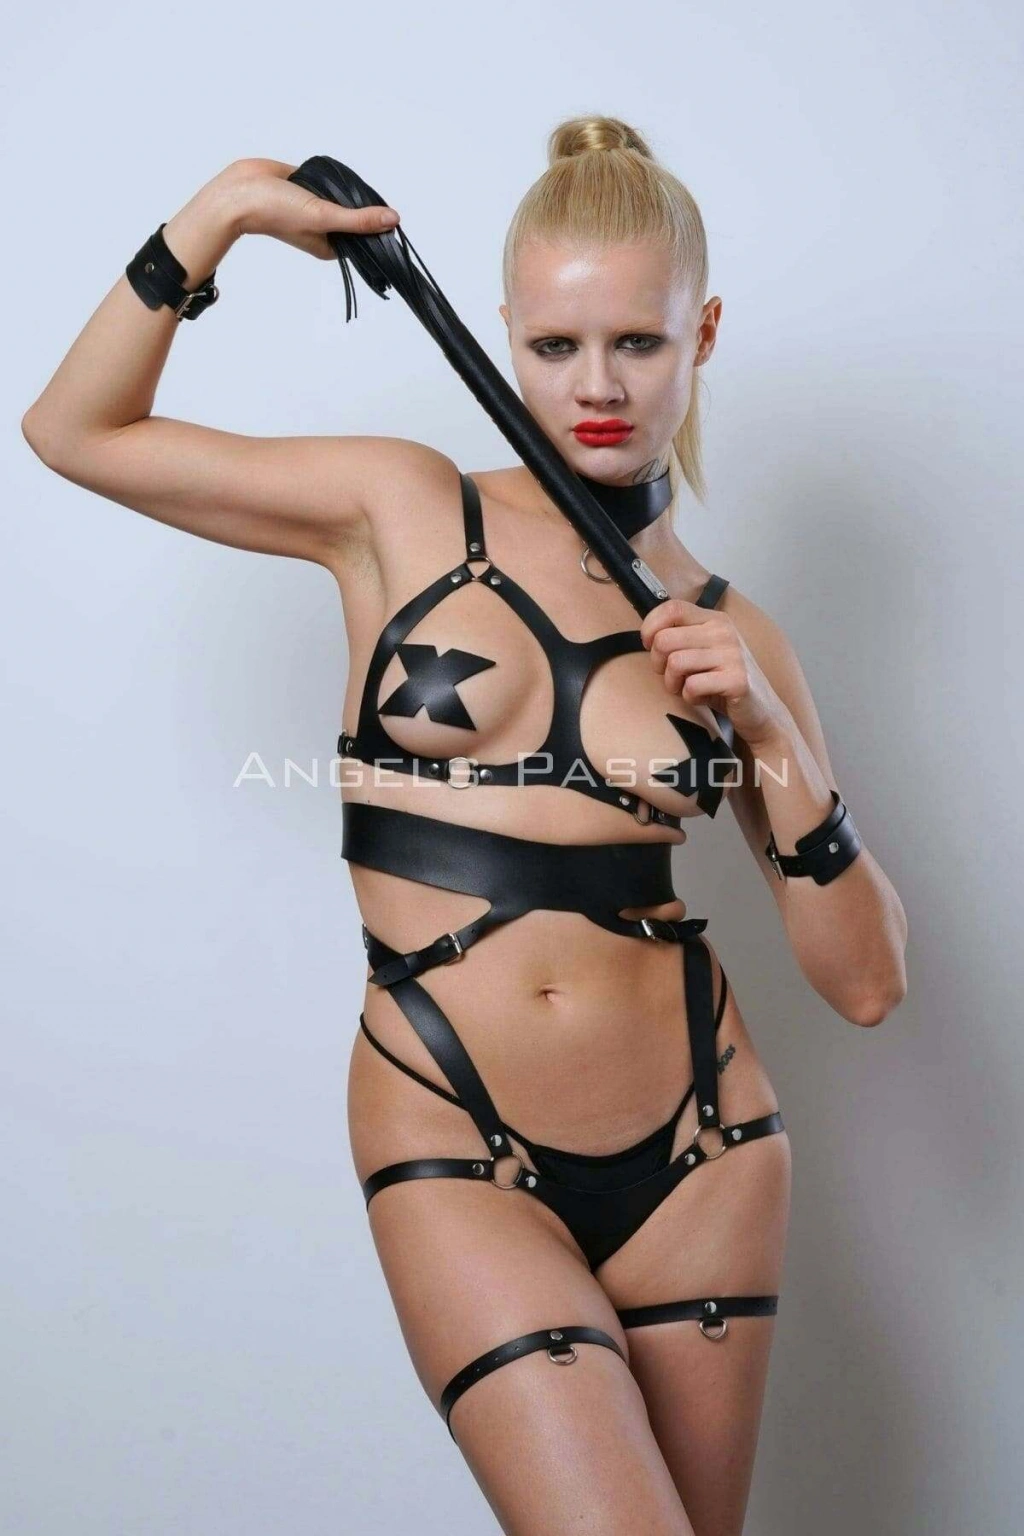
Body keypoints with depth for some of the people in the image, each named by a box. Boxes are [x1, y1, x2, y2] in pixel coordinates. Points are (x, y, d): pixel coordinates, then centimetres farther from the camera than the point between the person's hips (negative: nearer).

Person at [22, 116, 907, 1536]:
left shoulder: (730, 634, 4)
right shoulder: (405, 513, 0)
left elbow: (866, 982, 2)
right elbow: (75, 432, 1)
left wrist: (772, 737, -10)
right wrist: (212, 222, -6)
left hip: (699, 1148, 3)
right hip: (457, 1155, -3)